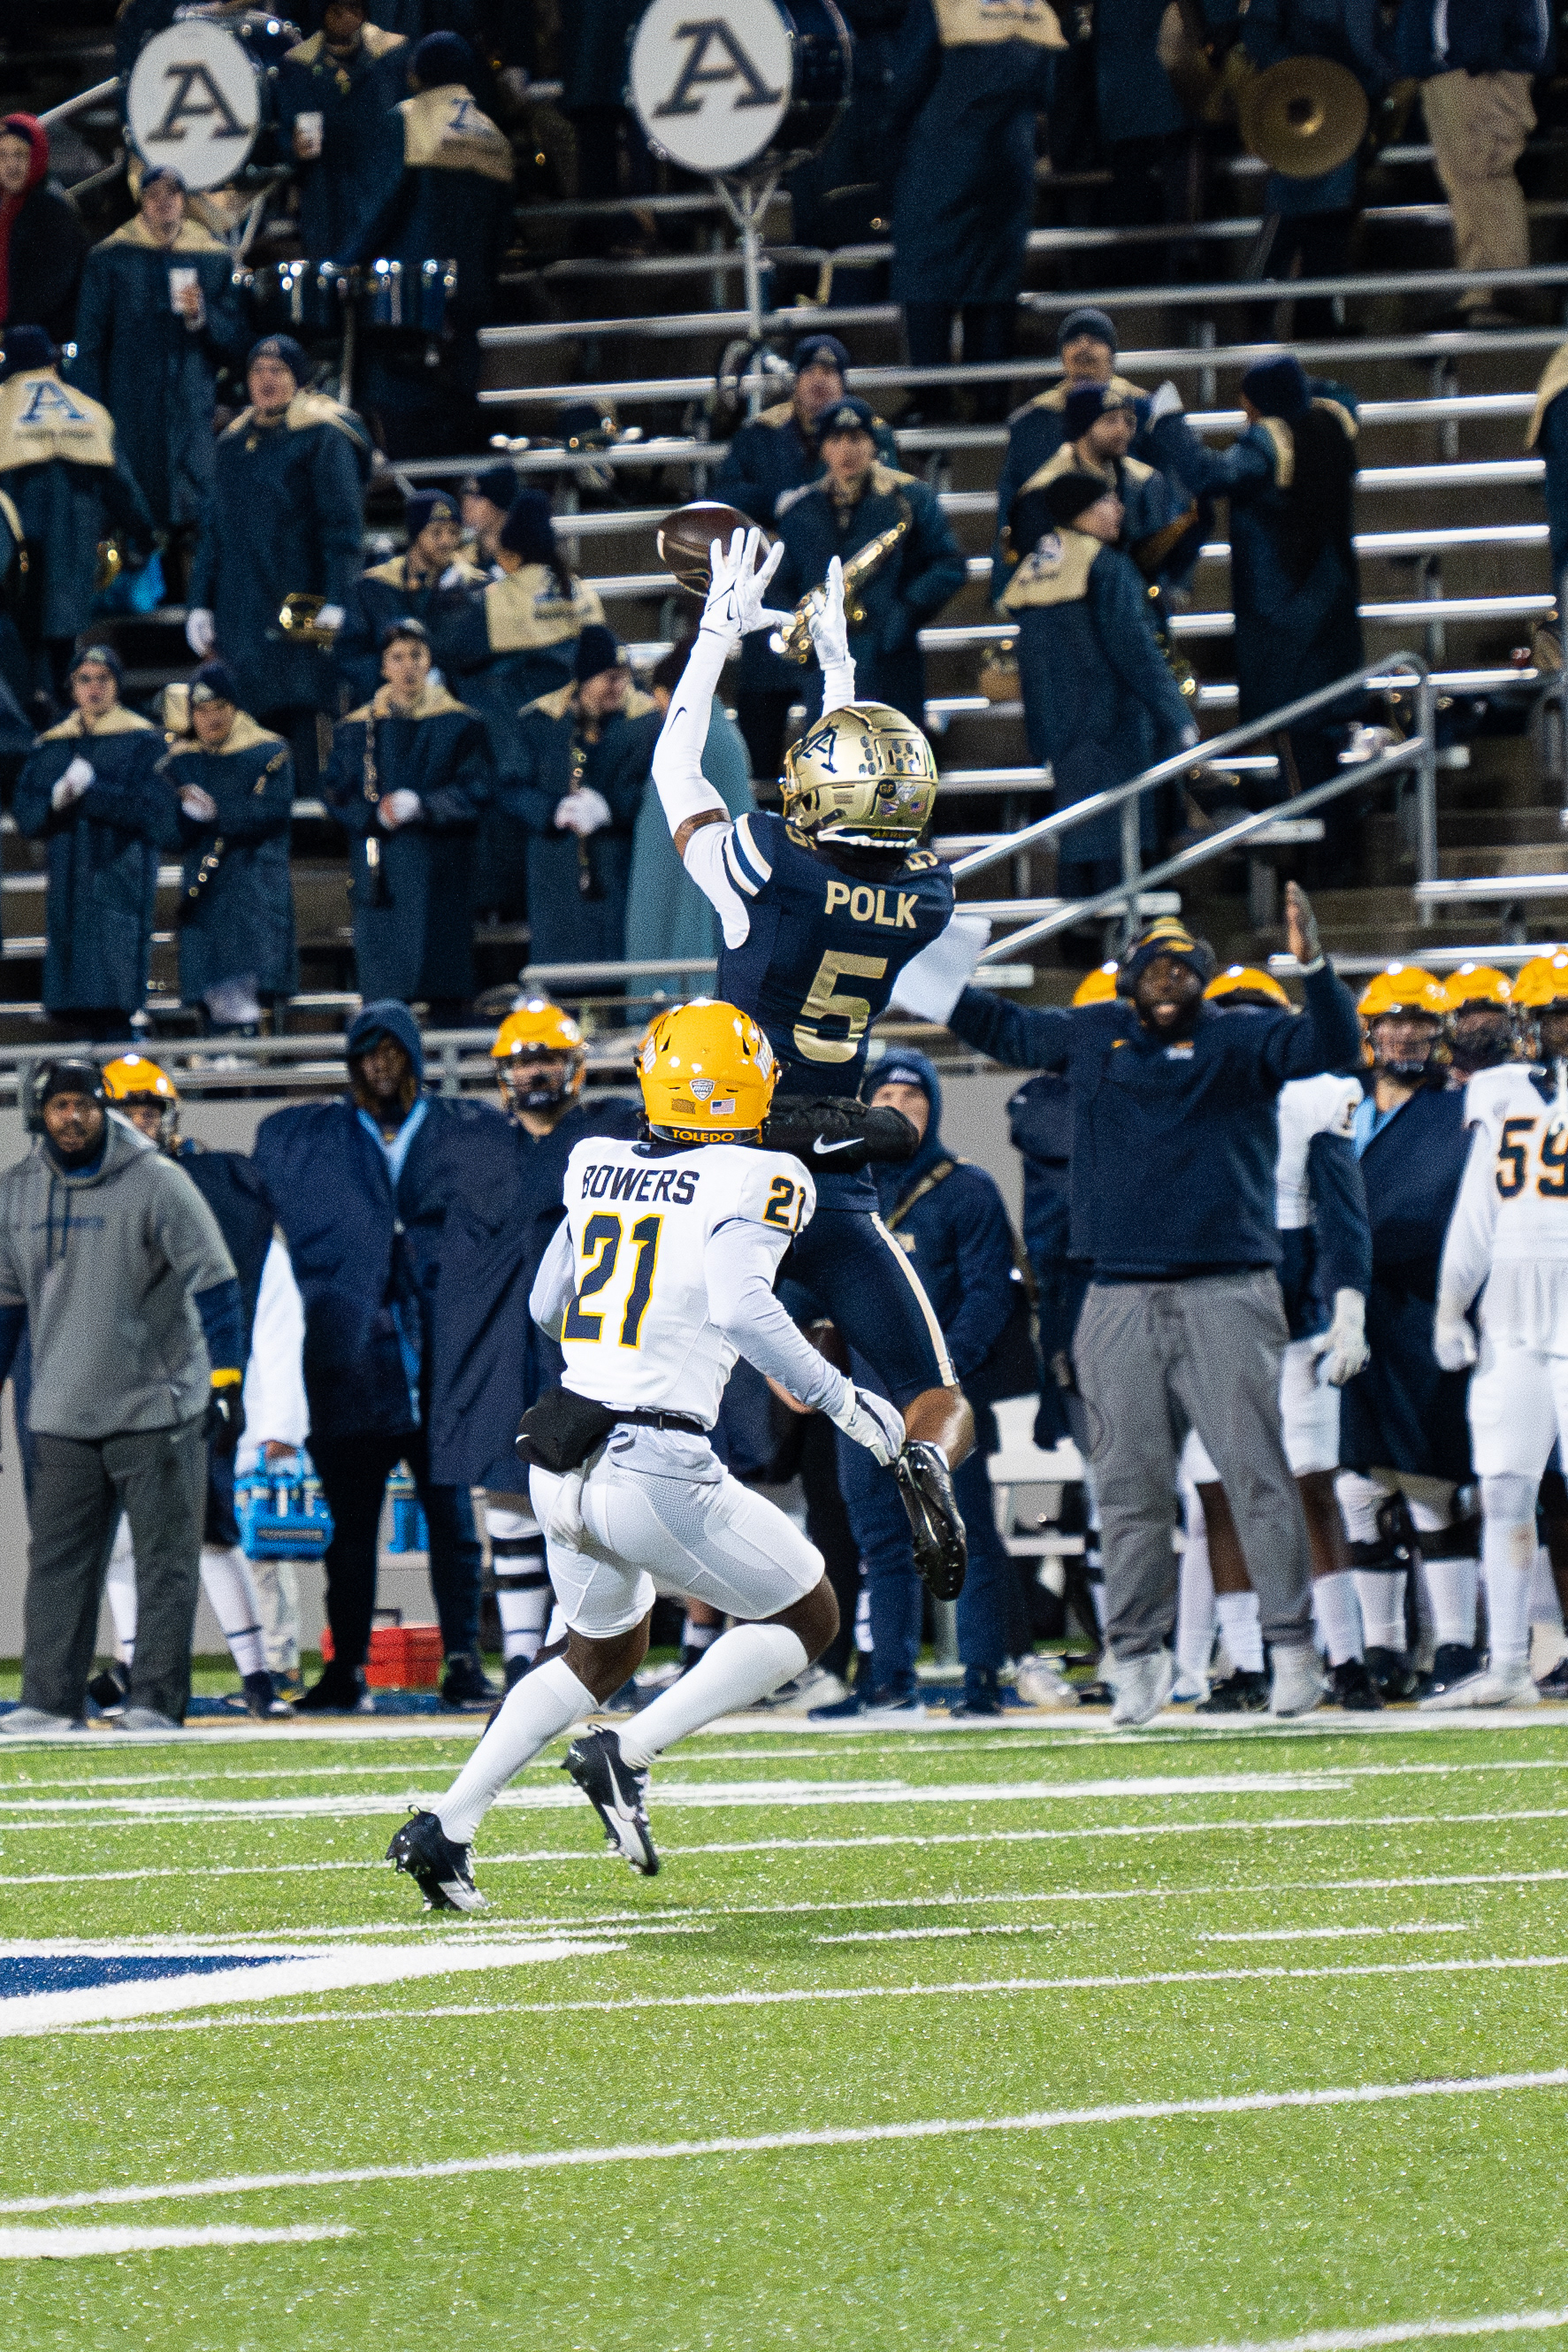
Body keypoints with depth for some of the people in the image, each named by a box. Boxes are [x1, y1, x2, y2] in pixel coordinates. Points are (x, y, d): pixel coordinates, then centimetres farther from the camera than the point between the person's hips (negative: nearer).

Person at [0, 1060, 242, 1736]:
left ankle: (156, 1700, 3)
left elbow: (214, 1282, -7)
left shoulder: (155, 1182, -7)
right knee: (57, 1559, 2)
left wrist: (226, 1382, -13)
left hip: (157, 1407, -4)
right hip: (63, 1418, 4)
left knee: (166, 1559, -1)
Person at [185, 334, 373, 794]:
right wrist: (200, 604, 13)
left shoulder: (323, 437, 0)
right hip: (239, 612, 6)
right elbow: (215, 528, 22)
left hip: (299, 610, -6)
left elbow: (343, 526, -8)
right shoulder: (234, 442, 19)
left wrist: (336, 604, -17)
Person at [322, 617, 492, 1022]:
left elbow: (477, 788, -1)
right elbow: (337, 792, 6)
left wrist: (420, 806, -14)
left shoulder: (460, 724, 7)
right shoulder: (356, 730, 11)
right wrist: (376, 815, -13)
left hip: (440, 875, -1)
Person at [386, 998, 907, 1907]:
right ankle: (626, 1757, -4)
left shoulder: (598, 1168, 11)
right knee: (808, 1621, 13)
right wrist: (844, 1402, -13)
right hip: (657, 1471, -7)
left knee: (604, 1652, 29)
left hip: (563, 1461, 7)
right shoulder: (755, 1182, -7)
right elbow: (743, 1308, -22)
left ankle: (446, 1829, 17)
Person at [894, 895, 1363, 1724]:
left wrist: (1312, 964, -25)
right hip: (1121, 1304, 3)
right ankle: (1137, 1656, 12)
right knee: (1130, 1486, 4)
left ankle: (1293, 1648, -3)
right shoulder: (1092, 1037, 15)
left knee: (1257, 1476, -7)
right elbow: (1001, 1028, 30)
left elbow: (1332, 1046, -10)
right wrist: (907, 955, 33)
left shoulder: (1241, 1042, 5)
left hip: (1226, 1297, -3)